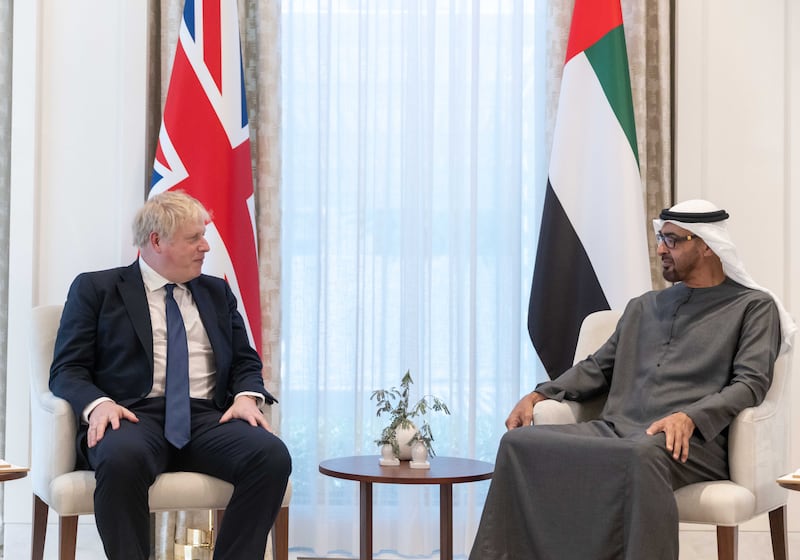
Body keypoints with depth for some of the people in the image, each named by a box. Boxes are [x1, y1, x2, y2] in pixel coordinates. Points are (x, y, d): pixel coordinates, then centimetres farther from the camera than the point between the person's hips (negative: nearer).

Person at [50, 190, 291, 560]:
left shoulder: (217, 292, 23)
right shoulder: (96, 289, 11)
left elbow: (245, 362, 21)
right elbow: (67, 370, 5)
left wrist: (247, 396, -3)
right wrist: (97, 403, -17)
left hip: (207, 419, 3)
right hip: (134, 417, -3)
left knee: (272, 455, -28)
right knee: (121, 457, -39)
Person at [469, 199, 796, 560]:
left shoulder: (754, 307, 11)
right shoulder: (644, 307, 28)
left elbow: (751, 383, -3)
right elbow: (598, 367, 26)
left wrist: (689, 417, -21)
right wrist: (539, 395, 8)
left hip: (689, 442, -5)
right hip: (615, 431, 6)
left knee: (643, 453, -42)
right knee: (519, 442, -19)